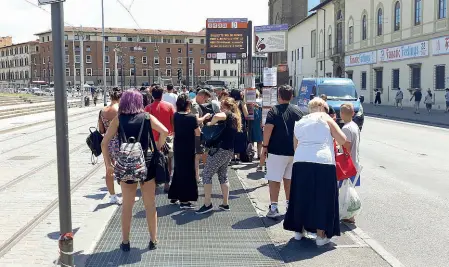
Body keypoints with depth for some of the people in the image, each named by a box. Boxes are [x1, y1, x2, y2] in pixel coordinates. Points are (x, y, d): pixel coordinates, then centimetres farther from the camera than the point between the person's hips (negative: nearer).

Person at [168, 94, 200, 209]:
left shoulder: (175, 116, 0)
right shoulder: (192, 117, -16)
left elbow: (174, 131, 10)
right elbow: (198, 134, -12)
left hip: (177, 148, 6)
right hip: (188, 149, -6)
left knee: (178, 170, 19)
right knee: (187, 172, 3)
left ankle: (174, 196, 27)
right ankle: (184, 200, 5)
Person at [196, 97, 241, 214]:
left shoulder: (228, 114, -10)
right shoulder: (235, 118, 17)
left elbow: (217, 116, -32)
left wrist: (211, 123, -14)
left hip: (221, 149, -9)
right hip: (230, 150, 10)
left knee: (207, 174, -4)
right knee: (223, 176, 18)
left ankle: (207, 204, -7)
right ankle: (225, 204, 20)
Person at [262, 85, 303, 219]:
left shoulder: (274, 111, -8)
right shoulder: (297, 111, 7)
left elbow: (268, 129, -17)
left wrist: (265, 146, -11)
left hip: (277, 151, -5)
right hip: (294, 151, 5)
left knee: (274, 179, -1)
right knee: (289, 178, 16)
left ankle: (274, 207, -5)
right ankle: (290, 205, 23)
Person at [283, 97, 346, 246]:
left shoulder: (299, 123, 20)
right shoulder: (325, 118, 7)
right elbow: (342, 140, 3)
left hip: (300, 162, 4)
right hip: (323, 162, -4)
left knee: (301, 196, 16)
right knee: (322, 198, 5)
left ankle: (299, 230, 26)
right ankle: (321, 235, 10)